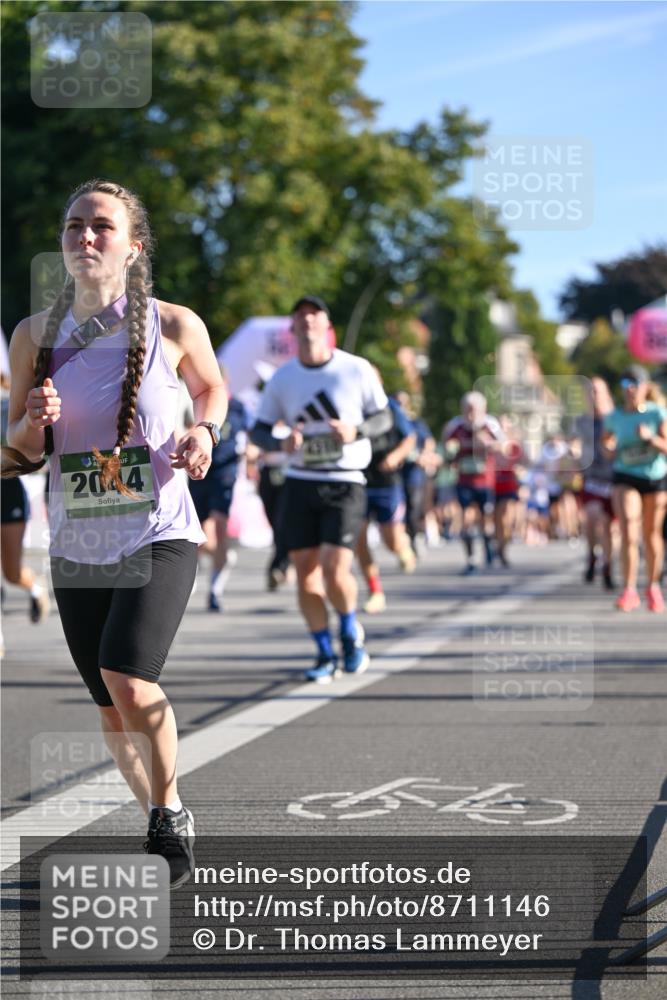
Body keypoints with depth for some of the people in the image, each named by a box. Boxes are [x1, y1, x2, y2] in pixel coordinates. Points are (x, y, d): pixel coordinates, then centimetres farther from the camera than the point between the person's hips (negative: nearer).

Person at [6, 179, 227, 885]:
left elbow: (210, 386, 15)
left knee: (128, 682, -23)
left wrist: (204, 432, -5)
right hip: (76, 546, 4)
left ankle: (169, 813, 2)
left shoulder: (173, 325, -6)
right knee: (113, 714, 10)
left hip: (159, 536, -4)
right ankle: (163, 828, 33)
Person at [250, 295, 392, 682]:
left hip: (345, 483, -3)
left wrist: (356, 431, -16)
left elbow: (384, 417, 5)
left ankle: (351, 633, 16)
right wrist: (281, 443, -14)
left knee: (335, 570, -14)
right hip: (301, 483, 3)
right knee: (305, 571, 1)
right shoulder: (282, 378, 3)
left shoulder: (357, 370, -3)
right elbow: (258, 430, 8)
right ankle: (326, 655, 15)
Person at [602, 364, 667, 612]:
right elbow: (609, 451, 14)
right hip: (626, 477, 0)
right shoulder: (614, 417, -2)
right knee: (629, 533, -15)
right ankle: (629, 591, -14)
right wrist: (609, 448, -9)